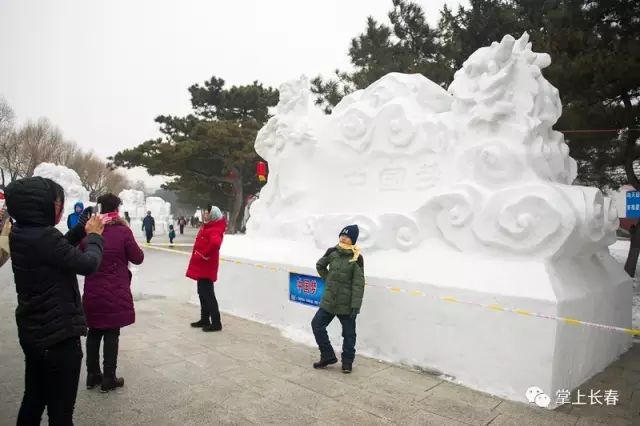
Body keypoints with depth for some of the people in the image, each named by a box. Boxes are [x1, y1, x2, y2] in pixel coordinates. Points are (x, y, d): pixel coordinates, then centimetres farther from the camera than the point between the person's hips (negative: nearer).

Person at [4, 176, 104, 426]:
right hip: (58, 336, -9)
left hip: (33, 332, 9)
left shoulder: (20, 234, 2)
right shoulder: (44, 236, -25)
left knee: (33, 399, 25)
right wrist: (94, 235, -4)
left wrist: (82, 229, 6)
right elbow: (88, 264, -20)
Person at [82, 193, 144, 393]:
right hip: (116, 294, -4)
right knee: (112, 335, 5)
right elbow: (138, 258, -3)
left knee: (94, 333, 16)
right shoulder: (122, 231, -12)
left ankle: (92, 375, 27)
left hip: (92, 293, 4)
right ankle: (108, 379, 13)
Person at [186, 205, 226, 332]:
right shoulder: (207, 227, 12)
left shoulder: (214, 230, -20)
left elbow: (215, 243, -41)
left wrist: (206, 254, -28)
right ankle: (205, 319, 27)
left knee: (208, 294, -6)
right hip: (202, 266, 10)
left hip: (206, 266, -10)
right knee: (202, 293, 16)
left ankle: (216, 323, 1)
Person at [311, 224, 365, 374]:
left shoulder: (356, 258, -13)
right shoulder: (332, 252, 1)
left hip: (347, 304, -5)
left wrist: (356, 305, -18)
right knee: (317, 325, 7)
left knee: (348, 333, 7)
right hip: (328, 301, 5)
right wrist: (327, 279, 10)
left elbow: (358, 284, -15)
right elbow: (320, 265, 20)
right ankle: (328, 356, 22)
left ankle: (347, 361, 28)